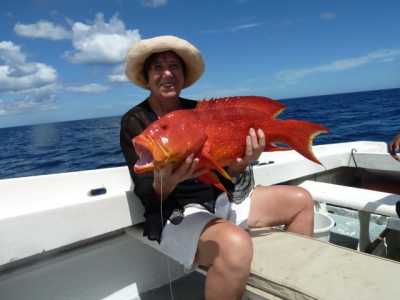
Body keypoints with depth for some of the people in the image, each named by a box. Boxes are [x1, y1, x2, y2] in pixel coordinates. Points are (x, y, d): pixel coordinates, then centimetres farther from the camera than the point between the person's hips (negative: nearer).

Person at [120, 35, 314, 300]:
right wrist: (166, 182, -36)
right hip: (176, 214, -6)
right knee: (235, 244, -38)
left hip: (220, 199, 6)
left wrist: (240, 164, -21)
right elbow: (148, 197, -13)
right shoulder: (134, 122, -8)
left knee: (301, 200, 6)